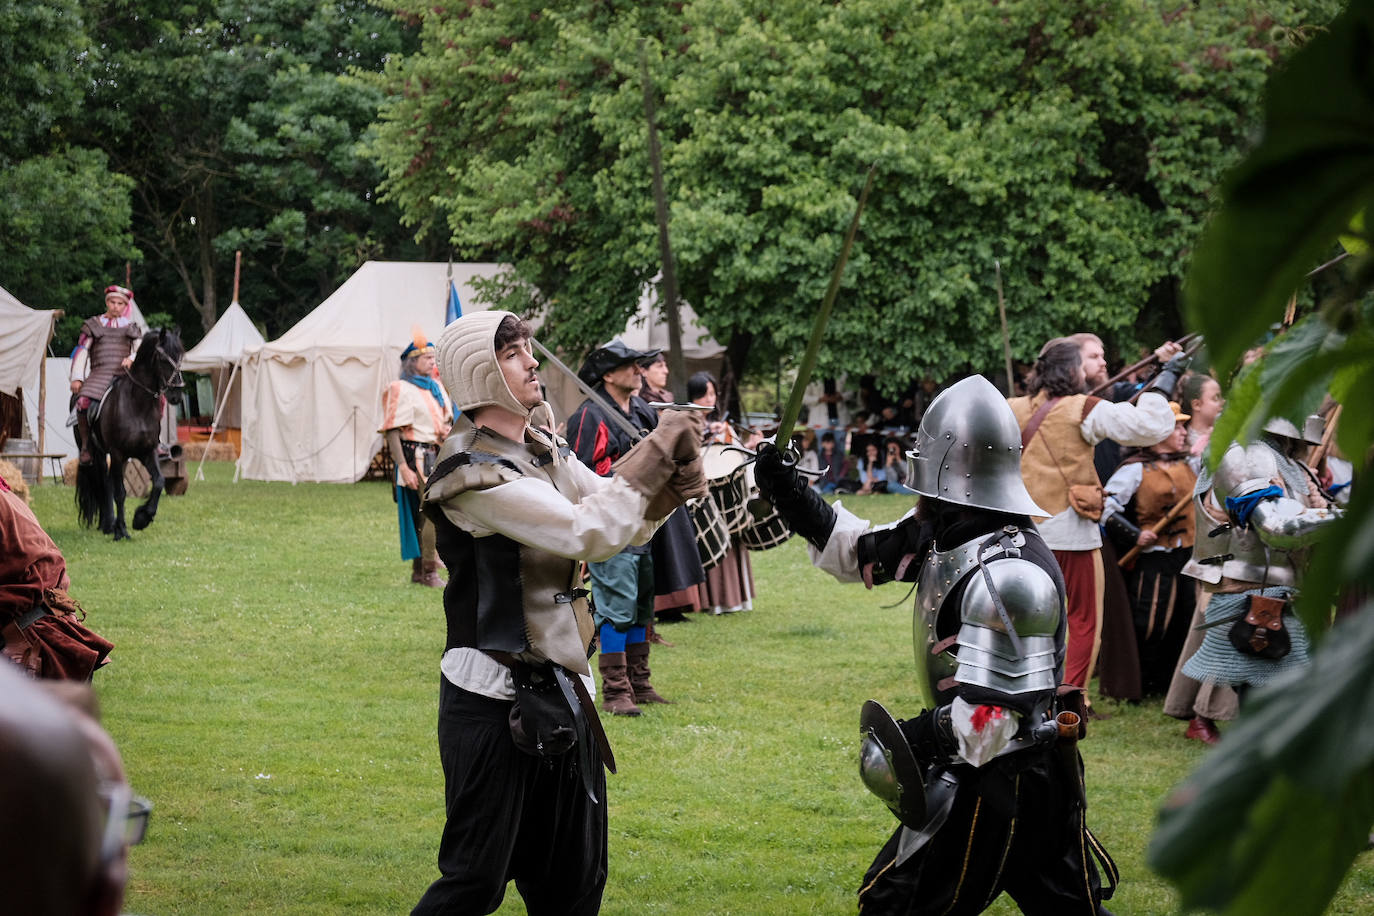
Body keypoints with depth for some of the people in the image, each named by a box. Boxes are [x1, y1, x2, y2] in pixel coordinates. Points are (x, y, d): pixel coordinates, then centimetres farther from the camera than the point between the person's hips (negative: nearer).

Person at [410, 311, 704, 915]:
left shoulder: (544, 451, 10)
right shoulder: (470, 475, -18)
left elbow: (628, 526, 11)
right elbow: (588, 533, -25)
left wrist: (676, 476, -8)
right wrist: (655, 454, -17)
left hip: (561, 694, 8)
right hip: (494, 701, -8)